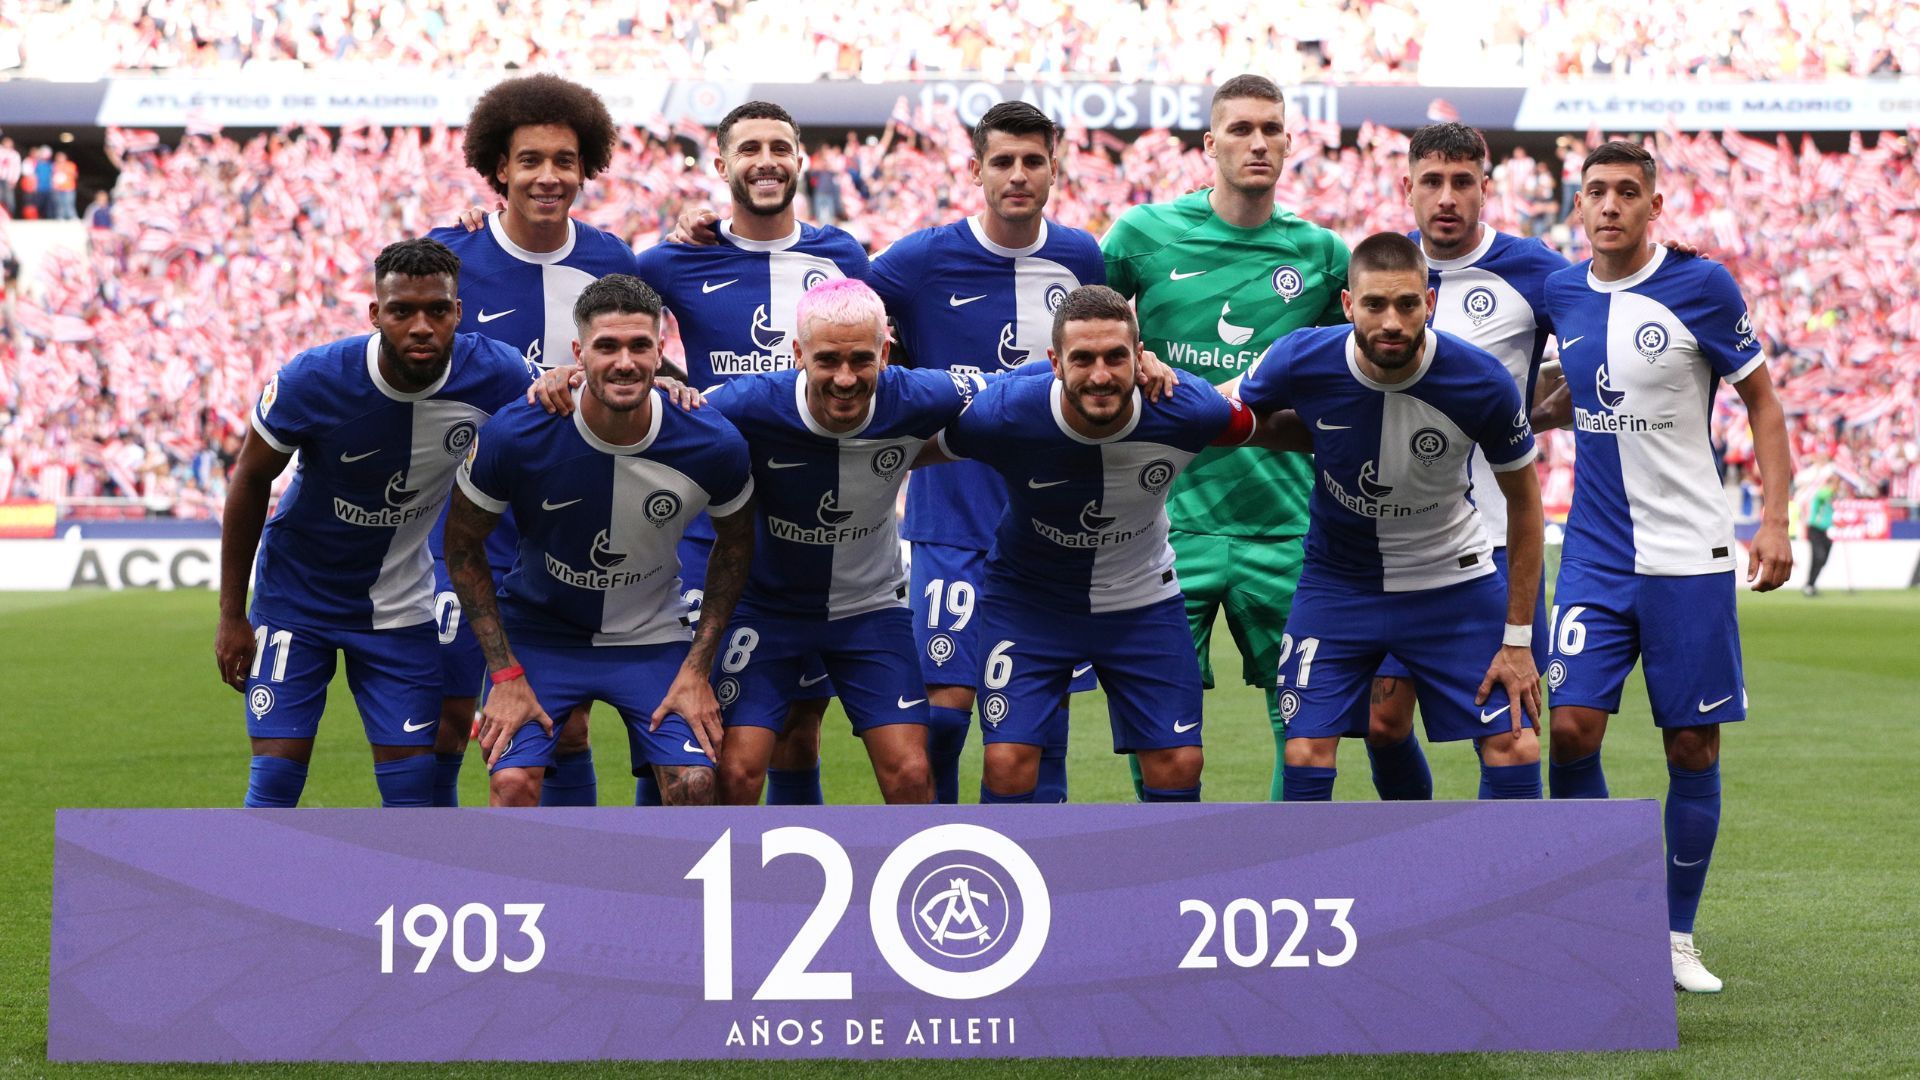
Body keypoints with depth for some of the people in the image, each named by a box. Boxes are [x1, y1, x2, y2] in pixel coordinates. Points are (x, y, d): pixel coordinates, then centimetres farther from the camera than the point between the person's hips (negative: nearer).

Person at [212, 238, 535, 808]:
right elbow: (251, 482, -8)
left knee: (412, 784, -1)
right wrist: (232, 616, -4)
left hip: (399, 606, 2)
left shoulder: (493, 376, -21)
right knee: (276, 777, -7)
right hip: (296, 595, -2)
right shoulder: (311, 380, -24)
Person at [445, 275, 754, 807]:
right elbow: (463, 545, -7)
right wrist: (505, 673, -11)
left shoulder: (712, 444, -20)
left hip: (653, 639, 1)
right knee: (513, 782, -19)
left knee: (693, 785, -14)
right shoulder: (513, 435, -24)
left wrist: (698, 668, -5)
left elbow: (734, 545, 1)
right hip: (537, 632, -1)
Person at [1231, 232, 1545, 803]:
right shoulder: (1301, 361, -22)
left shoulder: (1482, 382, -22)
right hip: (1337, 580, 0)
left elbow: (1524, 503, -7)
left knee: (1514, 748, -6)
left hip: (1453, 580, 0)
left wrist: (1518, 638, -6)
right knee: (1306, 754, -8)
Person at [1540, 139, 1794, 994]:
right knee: (1571, 727, -9)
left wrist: (1775, 520, -7)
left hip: (1689, 555, -3)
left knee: (1693, 746, 2)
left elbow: (1760, 398, 0)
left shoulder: (1700, 286, -7)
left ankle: (1677, 936, 15)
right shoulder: (1562, 293, 4)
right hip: (1596, 554, 3)